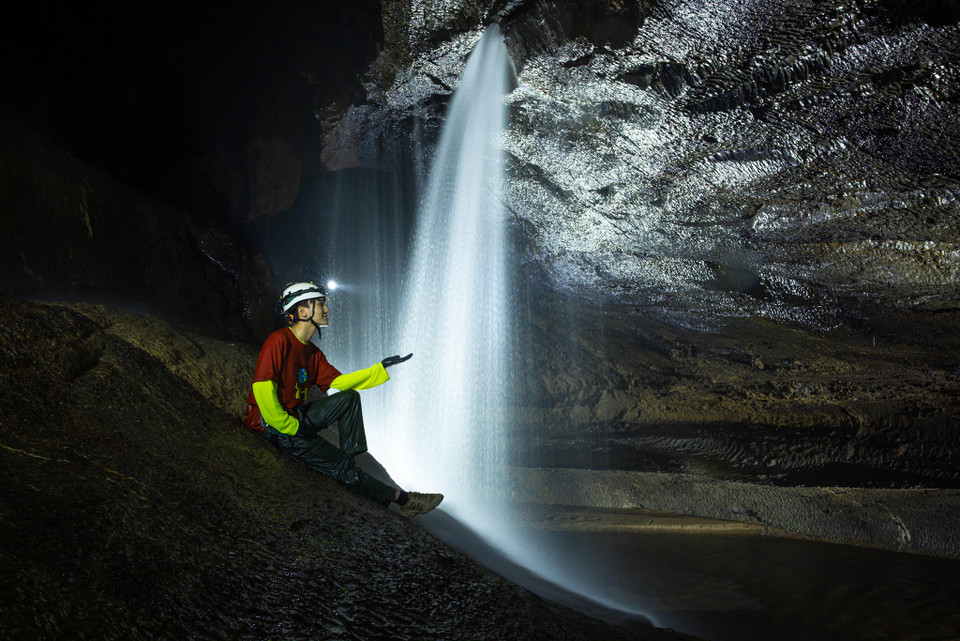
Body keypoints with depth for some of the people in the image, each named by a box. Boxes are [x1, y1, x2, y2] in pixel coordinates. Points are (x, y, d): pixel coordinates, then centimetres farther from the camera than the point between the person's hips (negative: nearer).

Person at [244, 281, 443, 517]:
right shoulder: (278, 341, -17)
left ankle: (350, 460, -5)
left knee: (350, 397, 4)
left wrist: (380, 368, 5)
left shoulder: (312, 352, 11)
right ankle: (401, 498, -3)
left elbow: (337, 382, 10)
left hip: (297, 419, 10)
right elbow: (262, 388, -25)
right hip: (273, 426, -10)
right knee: (341, 465, -13)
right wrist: (292, 427, -21)